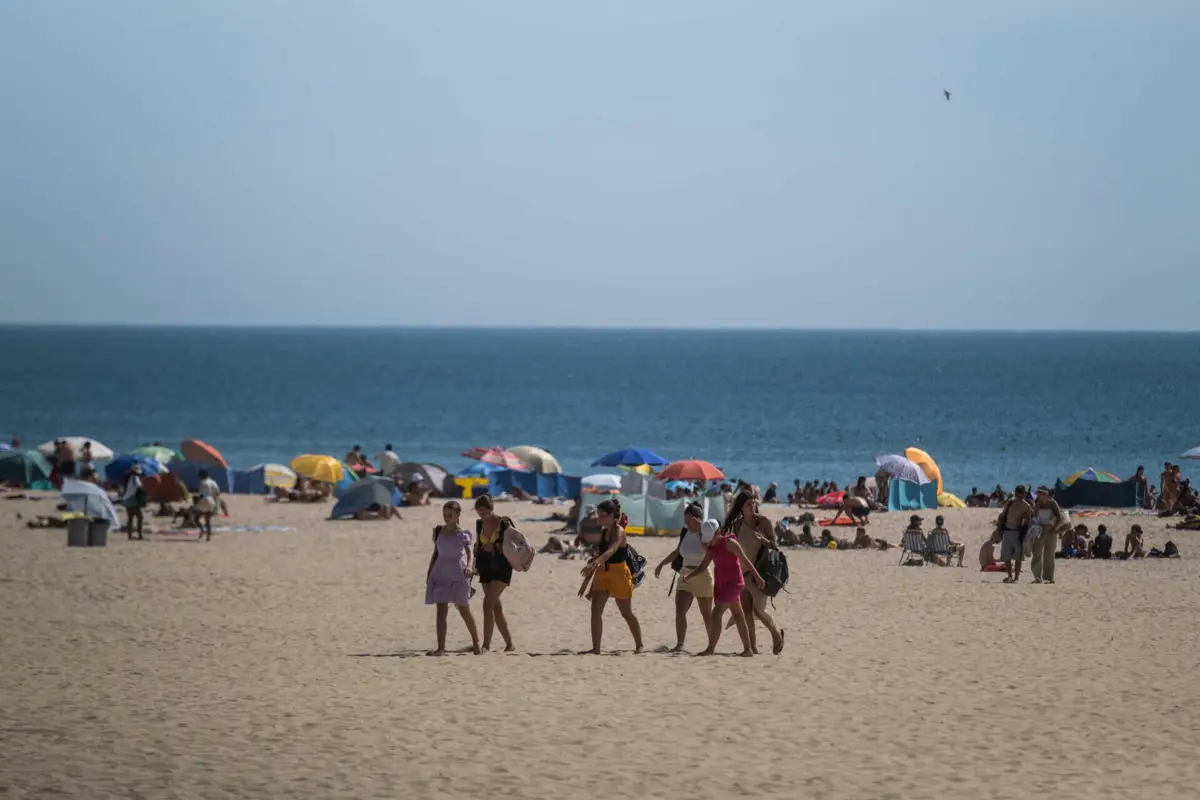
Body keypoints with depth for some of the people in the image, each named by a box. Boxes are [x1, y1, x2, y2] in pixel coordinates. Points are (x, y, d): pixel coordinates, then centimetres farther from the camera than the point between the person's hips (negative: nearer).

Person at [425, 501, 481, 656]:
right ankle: (441, 648, -9)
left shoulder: (462, 534, -2)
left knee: (464, 610, 7)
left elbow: (469, 552, -11)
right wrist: (429, 574, 12)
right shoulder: (439, 531, 9)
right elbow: (435, 554, 15)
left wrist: (469, 566, -31)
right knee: (441, 610, -5)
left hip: (458, 575, -3)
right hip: (441, 573, 3)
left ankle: (476, 643, 23)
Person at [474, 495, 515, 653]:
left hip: (501, 567, -7)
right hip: (486, 566, 7)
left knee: (488, 602, -18)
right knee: (496, 607, 9)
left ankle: (486, 644, -19)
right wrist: (476, 565, 14)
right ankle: (509, 644, 19)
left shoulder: (504, 523, -9)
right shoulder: (480, 524, 8)